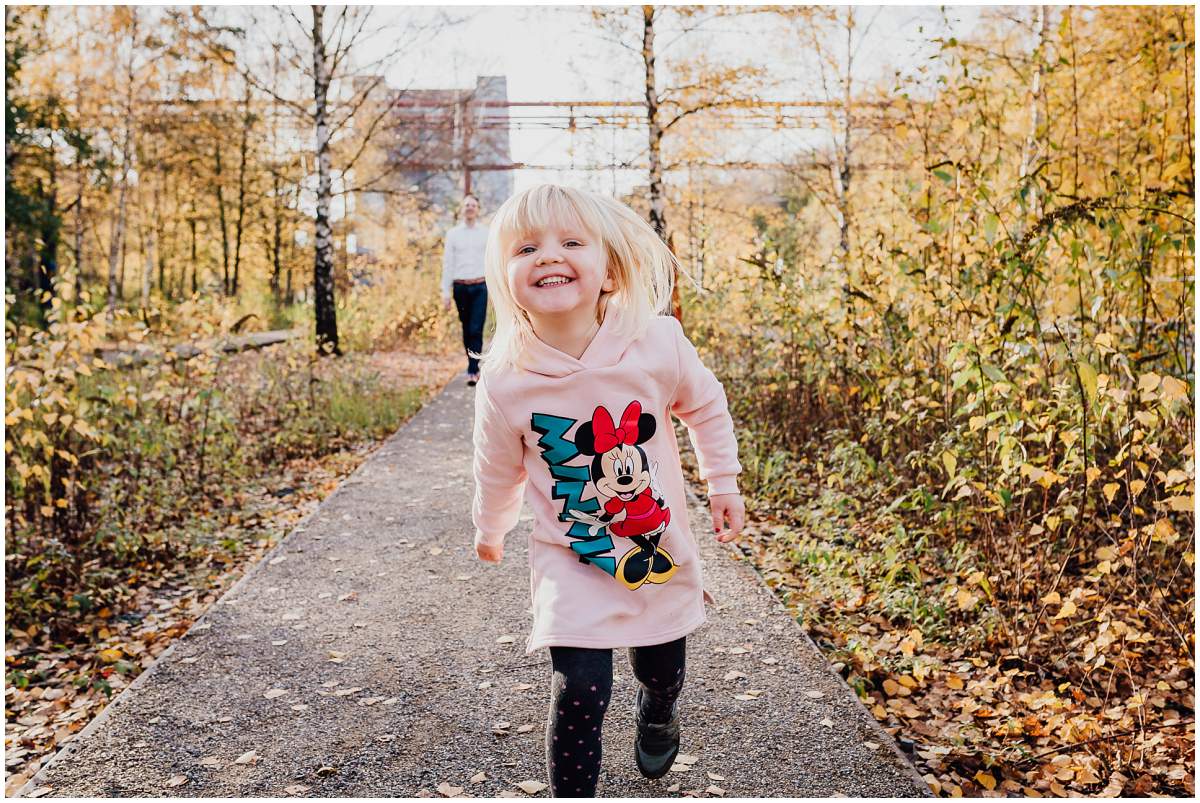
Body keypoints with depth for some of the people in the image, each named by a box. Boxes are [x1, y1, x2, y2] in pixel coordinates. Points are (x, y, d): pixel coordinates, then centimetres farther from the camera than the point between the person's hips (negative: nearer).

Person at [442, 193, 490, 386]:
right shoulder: (453, 234, 8)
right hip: (460, 287, 2)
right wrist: (445, 291, 0)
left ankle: (473, 371, -9)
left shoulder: (486, 234, 6)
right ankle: (474, 367, 18)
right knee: (466, 330, 7)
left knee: (476, 330, -10)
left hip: (480, 287, -2)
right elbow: (447, 263, 6)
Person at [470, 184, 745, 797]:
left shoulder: (658, 343, -20)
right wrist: (489, 529, 17)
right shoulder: (505, 381, -19)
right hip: (571, 562, -2)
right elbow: (499, 470, 1)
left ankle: (658, 714, 59)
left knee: (662, 672, 22)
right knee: (579, 694, -12)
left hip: (663, 550, 2)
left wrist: (723, 483, 8)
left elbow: (705, 406, 2)